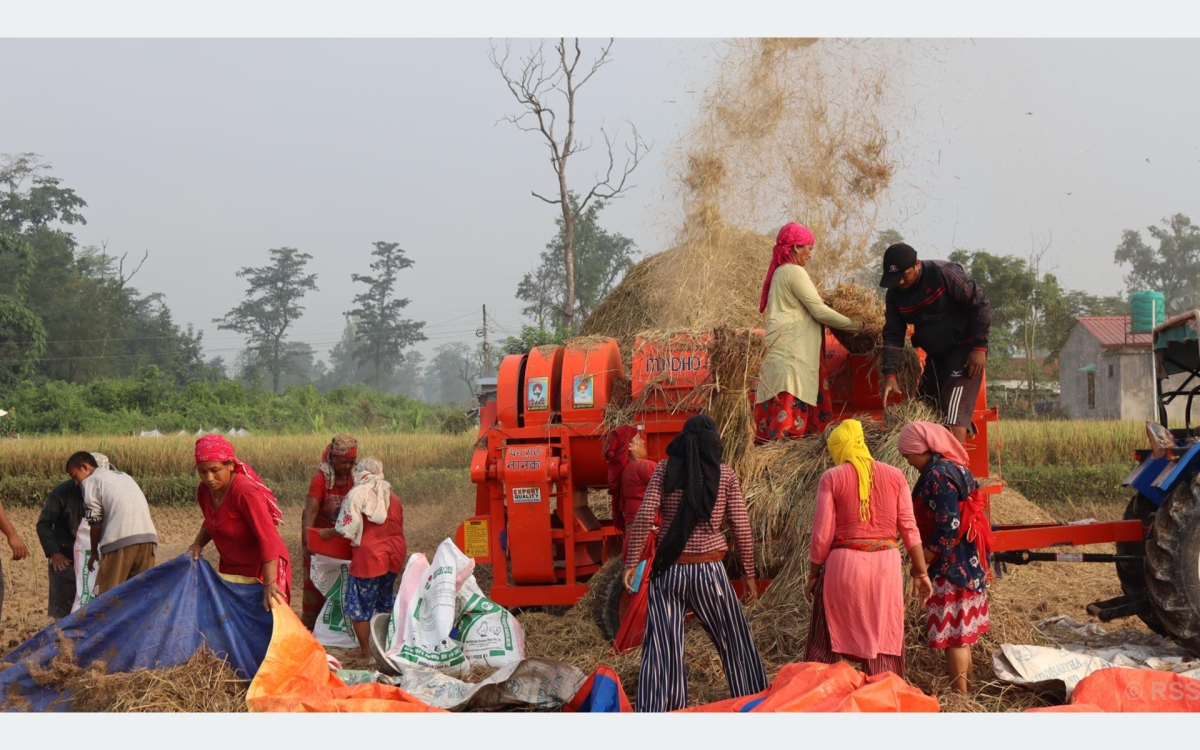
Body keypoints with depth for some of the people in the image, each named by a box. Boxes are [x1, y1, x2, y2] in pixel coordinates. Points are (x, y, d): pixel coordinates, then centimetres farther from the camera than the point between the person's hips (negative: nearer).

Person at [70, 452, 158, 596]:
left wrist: (94, 553, 15)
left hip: (121, 539, -7)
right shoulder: (123, 476, 28)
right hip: (149, 536, 7)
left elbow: (96, 522, 4)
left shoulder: (90, 481, 8)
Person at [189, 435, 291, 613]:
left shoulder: (246, 491, -28)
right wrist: (198, 543, -4)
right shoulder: (204, 491, -5)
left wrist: (269, 584, -40)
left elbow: (268, 539, -33)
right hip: (230, 568, 8)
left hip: (263, 568, -8)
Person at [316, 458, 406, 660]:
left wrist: (328, 533, 4)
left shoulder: (358, 494, -7)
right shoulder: (392, 496, 13)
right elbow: (399, 526, 15)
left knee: (360, 605, 4)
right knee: (386, 600, 24)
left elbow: (348, 528, -12)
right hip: (395, 553, 7)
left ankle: (366, 652, 7)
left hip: (369, 554, -7)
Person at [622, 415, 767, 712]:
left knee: (661, 649, 3)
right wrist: (749, 573, 7)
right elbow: (741, 527, -1)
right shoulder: (725, 475, 0)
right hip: (708, 571, -1)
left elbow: (645, 516, -9)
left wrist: (632, 562, -4)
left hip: (668, 570, 1)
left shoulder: (665, 471, 1)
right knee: (736, 644, 14)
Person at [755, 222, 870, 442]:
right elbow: (819, 311, -11)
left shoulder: (780, 272, 20)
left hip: (788, 350, 10)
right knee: (790, 412, -14)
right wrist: (856, 325, -2)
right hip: (791, 354, -10)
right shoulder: (795, 272, -9)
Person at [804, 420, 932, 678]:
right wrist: (921, 572, 11)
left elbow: (823, 534, -3)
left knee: (824, 646, 8)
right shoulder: (895, 475, 6)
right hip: (886, 564, 2)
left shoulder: (832, 478, -1)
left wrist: (814, 574, 7)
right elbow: (909, 529, 4)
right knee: (884, 642, 9)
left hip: (844, 563, -2)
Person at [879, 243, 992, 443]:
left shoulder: (944, 273, -19)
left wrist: (980, 347, -17)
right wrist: (890, 373, -14)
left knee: (953, 415, -18)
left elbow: (980, 305, -15)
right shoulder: (895, 294, 0)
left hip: (964, 350, -8)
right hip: (935, 356, 8)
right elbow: (893, 335, 0)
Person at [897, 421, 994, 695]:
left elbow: (949, 526, -23)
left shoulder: (938, 476, -18)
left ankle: (959, 693, 3)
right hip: (968, 562, 10)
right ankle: (965, 683, 26)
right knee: (962, 628, 17)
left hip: (951, 566, -10)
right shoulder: (955, 467, 11)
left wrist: (924, 559, -15)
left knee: (952, 630, -2)